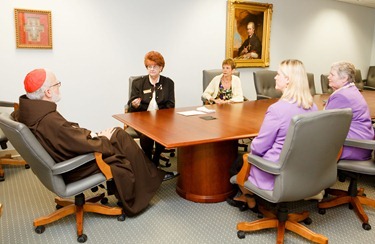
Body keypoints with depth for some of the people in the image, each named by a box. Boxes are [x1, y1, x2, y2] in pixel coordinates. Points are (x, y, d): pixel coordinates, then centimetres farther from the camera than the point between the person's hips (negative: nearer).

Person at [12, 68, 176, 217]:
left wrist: (92, 135, 0)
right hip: (72, 171, -9)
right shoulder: (51, 122, -35)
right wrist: (104, 139, -6)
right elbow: (86, 146, -26)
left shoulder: (25, 111, -5)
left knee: (118, 133, 12)